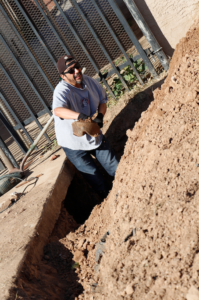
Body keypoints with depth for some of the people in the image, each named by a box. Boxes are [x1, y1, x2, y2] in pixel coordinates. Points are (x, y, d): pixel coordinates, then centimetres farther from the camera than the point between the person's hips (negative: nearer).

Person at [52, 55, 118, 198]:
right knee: (96, 179, 5)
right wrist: (78, 115, -67)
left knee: (117, 170, 14)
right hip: (74, 144, -5)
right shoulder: (62, 90, -27)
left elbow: (102, 100, 8)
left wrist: (100, 115, -14)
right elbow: (58, 110, -48)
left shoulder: (89, 81, -6)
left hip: (96, 136, 5)